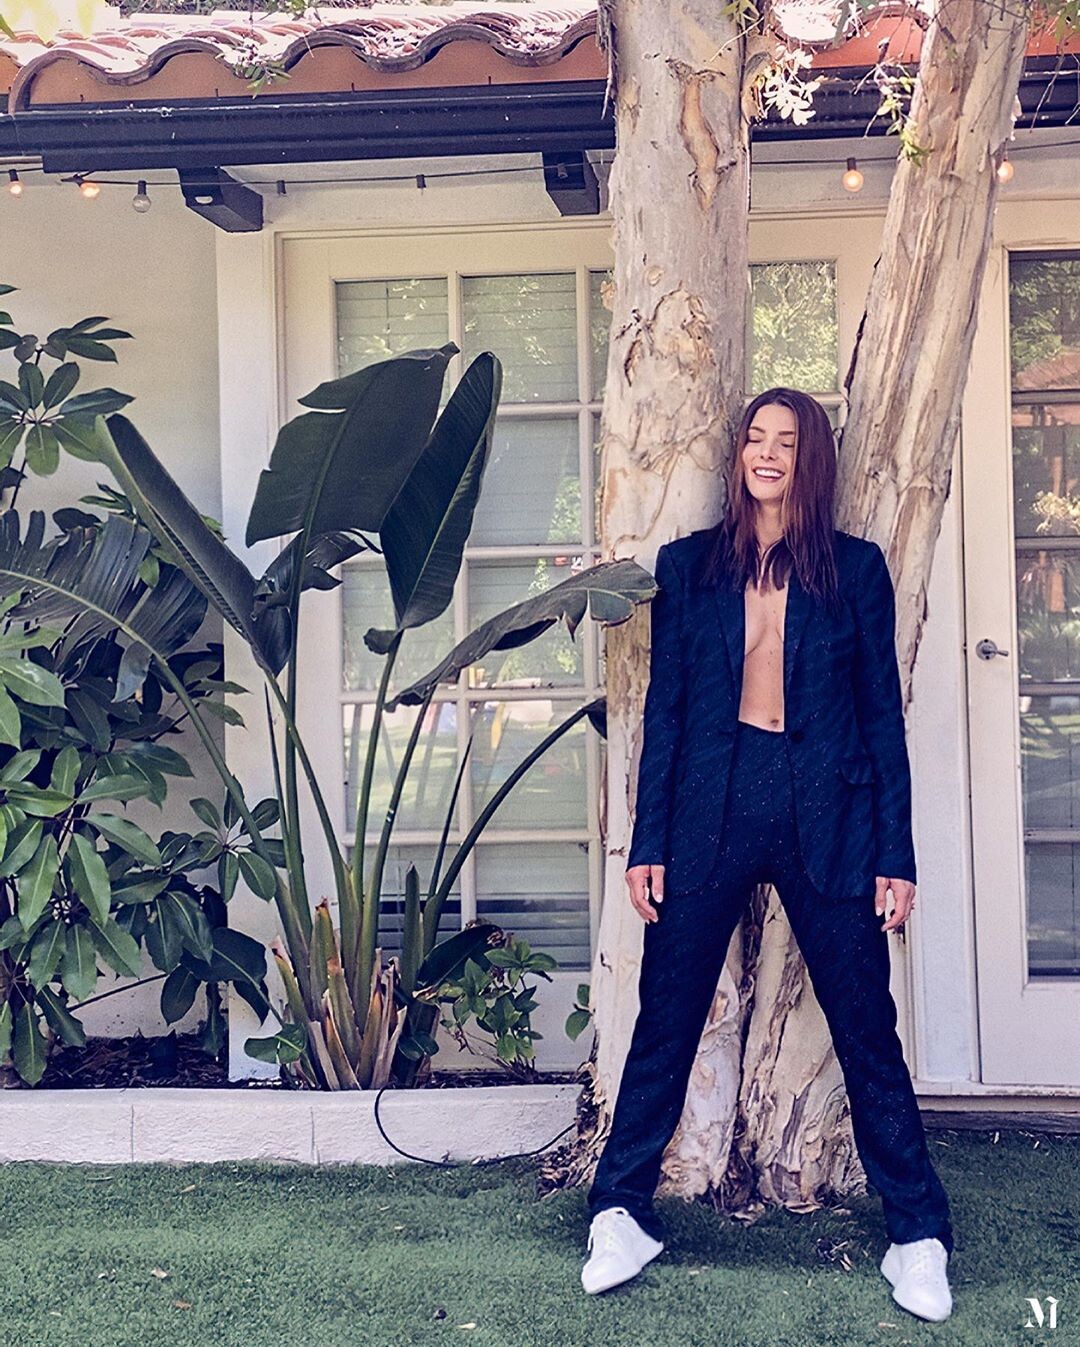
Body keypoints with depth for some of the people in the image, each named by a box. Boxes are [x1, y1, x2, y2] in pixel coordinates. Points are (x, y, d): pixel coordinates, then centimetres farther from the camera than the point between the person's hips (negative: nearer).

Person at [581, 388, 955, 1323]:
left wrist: (895, 854, -1)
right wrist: (647, 843, 1)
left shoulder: (856, 569, 5)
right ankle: (622, 1217, 19)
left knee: (867, 1032, 5)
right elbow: (663, 709, 6)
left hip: (827, 815, -1)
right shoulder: (689, 566, 7)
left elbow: (883, 714, 4)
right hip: (711, 810, 1)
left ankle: (918, 1238, 18)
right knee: (666, 1024, 6)